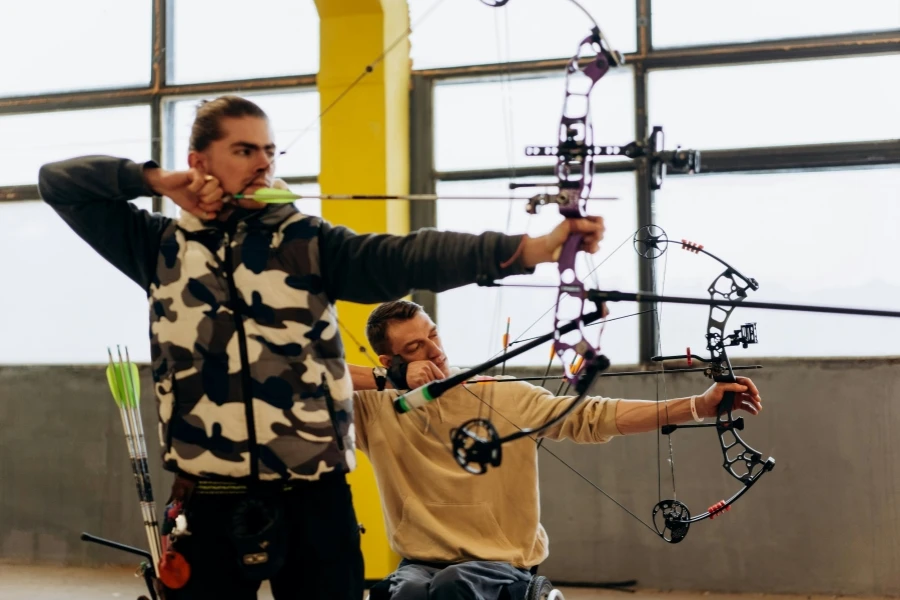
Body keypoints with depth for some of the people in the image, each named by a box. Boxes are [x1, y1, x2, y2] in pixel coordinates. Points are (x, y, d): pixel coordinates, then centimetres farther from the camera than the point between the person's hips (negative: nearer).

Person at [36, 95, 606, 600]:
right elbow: (60, 181, 11)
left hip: (314, 499, 0)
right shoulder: (163, 247, 8)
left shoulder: (309, 242, 4)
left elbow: (406, 258, -12)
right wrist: (155, 179, -3)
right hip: (208, 502, 1)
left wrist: (527, 248, -26)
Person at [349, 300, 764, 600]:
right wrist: (388, 379, -17)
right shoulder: (376, 410, 0)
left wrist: (700, 406, -18)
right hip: (421, 565, 1)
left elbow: (594, 416, -8)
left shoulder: (506, 398, -1)